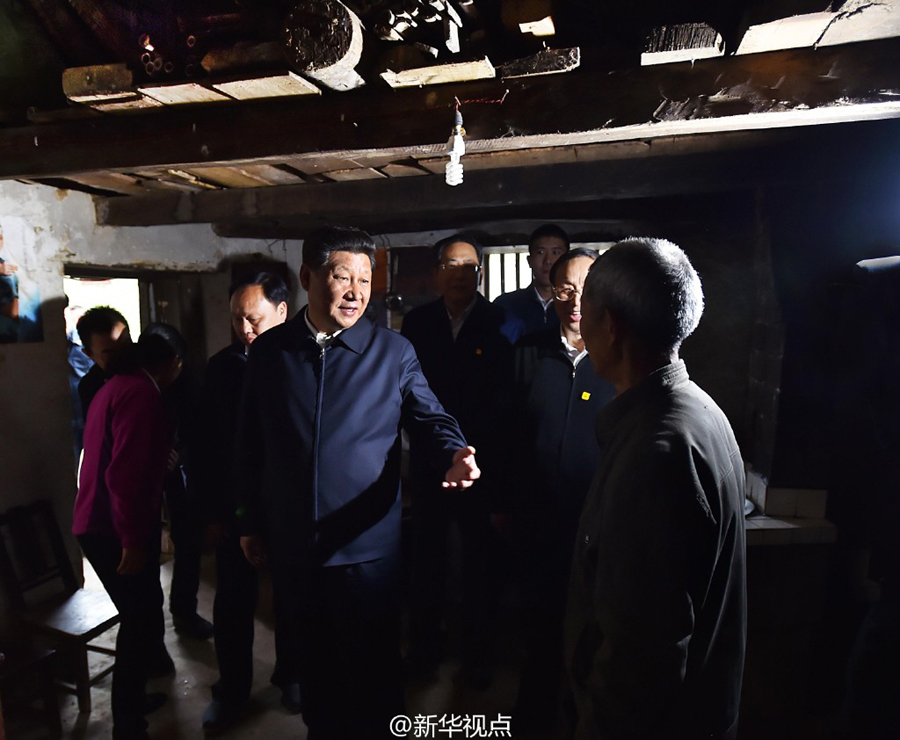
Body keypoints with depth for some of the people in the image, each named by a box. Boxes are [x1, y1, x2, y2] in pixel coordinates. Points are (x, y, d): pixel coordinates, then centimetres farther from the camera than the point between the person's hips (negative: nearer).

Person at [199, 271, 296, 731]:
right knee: (232, 602, 12)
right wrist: (212, 512, 2)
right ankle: (232, 689, 34)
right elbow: (209, 445, 2)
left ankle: (291, 676, 38)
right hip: (235, 507, 2)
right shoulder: (221, 367, -2)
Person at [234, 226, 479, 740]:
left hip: (368, 545, -2)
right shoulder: (269, 350, 1)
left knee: (374, 668, 13)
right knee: (314, 663, 23)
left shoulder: (393, 351, -6)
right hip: (291, 545, 3)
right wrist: (251, 521, 9)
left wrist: (455, 454, -25)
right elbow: (251, 445, 6)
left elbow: (430, 417, -3)